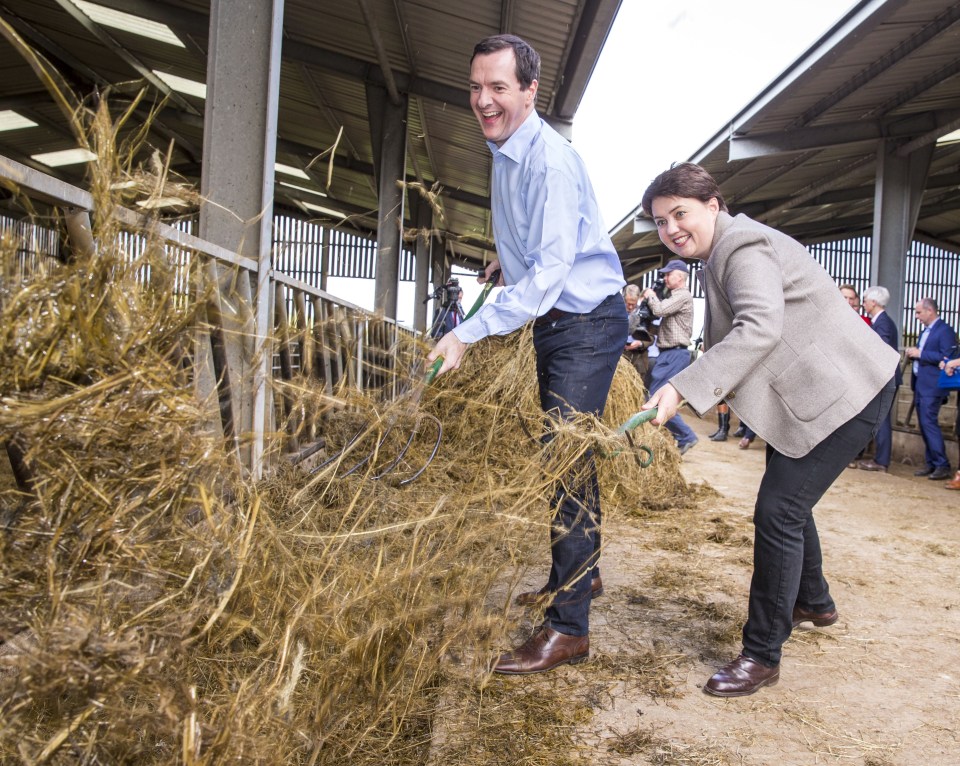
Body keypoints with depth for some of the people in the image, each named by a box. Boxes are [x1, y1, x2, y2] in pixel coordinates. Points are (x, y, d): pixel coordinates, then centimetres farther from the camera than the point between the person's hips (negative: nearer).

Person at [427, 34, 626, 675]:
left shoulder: (549, 160, -21)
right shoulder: (505, 153, 10)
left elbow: (550, 270, -29)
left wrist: (469, 334, -32)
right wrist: (510, 259, 12)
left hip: (587, 322, -10)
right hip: (554, 322, 10)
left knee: (568, 461, -12)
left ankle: (569, 628, -4)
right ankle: (581, 573, 35)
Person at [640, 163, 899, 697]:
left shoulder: (743, 249, -19)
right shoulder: (723, 252, 12)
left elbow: (761, 328, -35)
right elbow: (745, 335, 18)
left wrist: (683, 389, -40)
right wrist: (724, 390, 2)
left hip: (846, 392, -11)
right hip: (811, 392, 11)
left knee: (778, 511, -12)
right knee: (788, 501, 22)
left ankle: (763, 656, -1)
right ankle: (814, 603, 45)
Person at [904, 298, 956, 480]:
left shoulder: (945, 330, -10)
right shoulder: (925, 331, 18)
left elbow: (947, 357, -20)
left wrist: (920, 353, -18)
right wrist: (912, 353, 7)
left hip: (932, 385, -9)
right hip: (920, 384, 9)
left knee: (929, 422, -12)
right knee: (924, 424, 10)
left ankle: (943, 466, -6)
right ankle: (931, 464, 16)